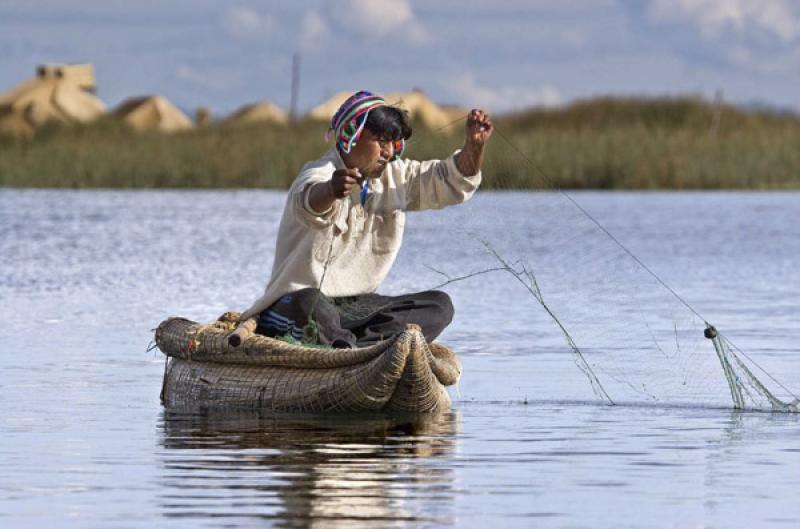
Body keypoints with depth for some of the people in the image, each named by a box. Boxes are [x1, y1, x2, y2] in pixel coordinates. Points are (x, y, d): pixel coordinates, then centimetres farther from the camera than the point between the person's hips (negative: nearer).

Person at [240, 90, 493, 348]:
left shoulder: (396, 176, 9)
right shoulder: (320, 174, -15)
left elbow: (452, 181, 7)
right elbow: (308, 202, -39)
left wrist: (474, 145, -14)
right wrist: (331, 190, -64)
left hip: (358, 306, 8)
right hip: (293, 304, -8)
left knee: (438, 305, -10)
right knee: (309, 302, -41)